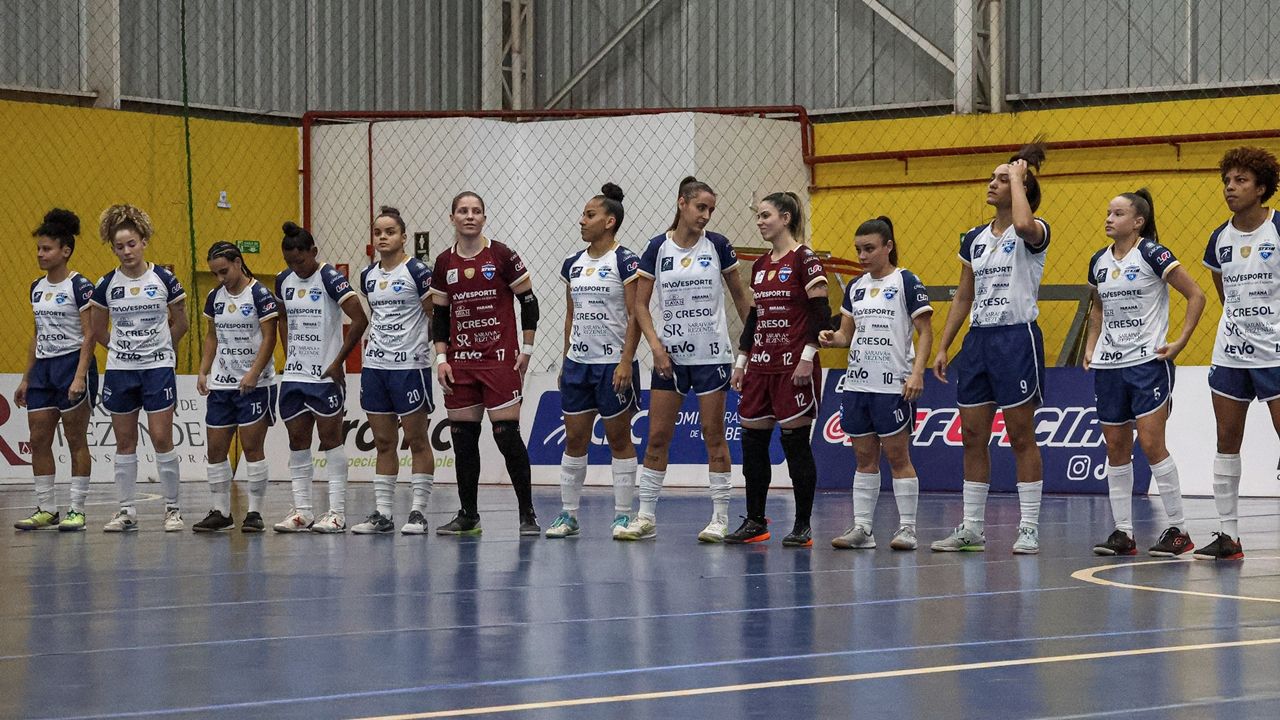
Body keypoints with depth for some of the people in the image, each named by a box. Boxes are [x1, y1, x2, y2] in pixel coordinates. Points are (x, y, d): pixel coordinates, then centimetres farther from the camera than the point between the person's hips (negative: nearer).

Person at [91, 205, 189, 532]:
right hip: (119, 371, 3)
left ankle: (172, 508, 3)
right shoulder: (106, 285, 2)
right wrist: (123, 348, 8)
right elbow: (98, 330, 13)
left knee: (162, 439, -6)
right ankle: (127, 511, 12)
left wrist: (158, 347, 7)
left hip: (158, 369, -3)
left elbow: (180, 324, 6)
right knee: (125, 442, 6)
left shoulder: (164, 280, -4)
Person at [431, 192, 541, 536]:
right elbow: (439, 315, 13)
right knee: (463, 439, 5)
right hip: (460, 364, 4)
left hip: (500, 361, -4)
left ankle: (527, 514, 1)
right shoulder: (444, 263, 7)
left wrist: (526, 349, -3)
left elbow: (529, 302, 0)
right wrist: (441, 357, 3)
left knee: (507, 435, -8)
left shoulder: (502, 256, -4)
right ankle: (467, 515, 14)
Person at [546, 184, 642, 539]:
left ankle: (623, 515, 7)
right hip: (577, 363, 6)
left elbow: (635, 316, -12)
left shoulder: (625, 261, -8)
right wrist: (565, 361, 14)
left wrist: (626, 361, -18)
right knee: (574, 439, 6)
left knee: (619, 439, 1)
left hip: (613, 364, -6)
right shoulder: (573, 264, 11)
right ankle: (568, 514, 11)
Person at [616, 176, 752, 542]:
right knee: (657, 435, 2)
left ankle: (720, 517, 7)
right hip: (670, 354, 1)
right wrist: (655, 345, -9)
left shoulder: (717, 245, -1)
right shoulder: (658, 248, -1)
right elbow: (640, 304, 2)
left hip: (712, 354, -1)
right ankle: (646, 516, 9)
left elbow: (740, 296, 7)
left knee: (713, 435, 1)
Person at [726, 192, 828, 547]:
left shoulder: (804, 259, -8)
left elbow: (821, 312, -12)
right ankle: (755, 522, 14)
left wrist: (808, 357, -17)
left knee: (795, 441, -4)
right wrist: (741, 361, 15)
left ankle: (803, 526, 2)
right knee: (752, 441, 6)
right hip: (760, 364, 7)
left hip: (795, 365, -7)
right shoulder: (760, 265, 14)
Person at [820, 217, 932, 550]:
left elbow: (925, 332, -7)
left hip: (894, 386, -6)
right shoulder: (855, 287, 13)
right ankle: (861, 528, 10)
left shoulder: (906, 282, -5)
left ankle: (907, 527, 3)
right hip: (857, 384, 6)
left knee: (897, 456, -2)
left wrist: (917, 372, -18)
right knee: (865, 458, 8)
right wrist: (832, 338, -5)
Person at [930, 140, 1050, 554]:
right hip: (977, 340, 7)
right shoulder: (974, 239, 13)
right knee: (972, 438, 7)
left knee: (1021, 438, -3)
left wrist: (1018, 176, -17)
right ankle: (971, 528, 13)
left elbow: (1023, 224, -33)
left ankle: (1029, 529, 2)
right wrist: (943, 347, 12)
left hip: (1017, 338, -7)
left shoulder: (1033, 233, -6)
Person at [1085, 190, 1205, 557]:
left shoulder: (1152, 254, -9)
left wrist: (1181, 341, -13)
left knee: (1151, 443, -12)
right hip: (1109, 366, 7)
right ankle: (1122, 531, 12)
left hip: (1148, 362, -7)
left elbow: (1196, 295, -9)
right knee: (1115, 448, 6)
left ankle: (1178, 529, -3)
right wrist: (1090, 346, 15)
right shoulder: (1099, 261, 11)